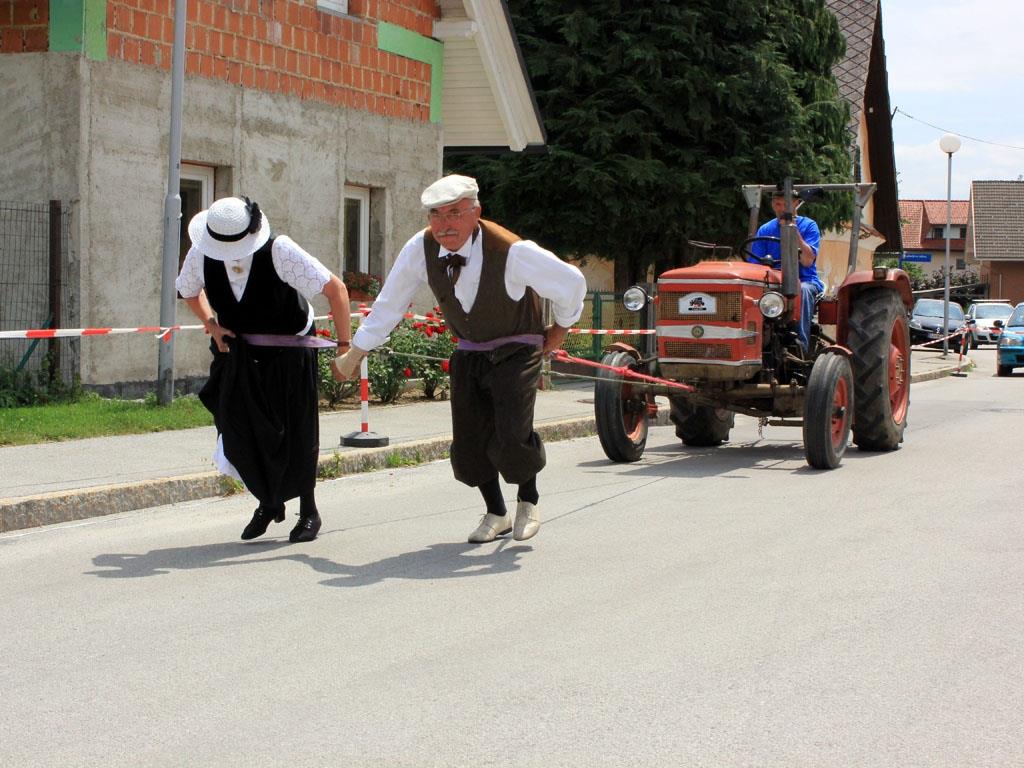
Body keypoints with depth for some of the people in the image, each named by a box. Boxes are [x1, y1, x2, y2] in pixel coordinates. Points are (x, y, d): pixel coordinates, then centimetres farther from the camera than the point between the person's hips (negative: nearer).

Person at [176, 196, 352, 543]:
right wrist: (211, 324, -6)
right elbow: (189, 290, 11)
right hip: (237, 350, 3)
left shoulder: (279, 251, -27)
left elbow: (335, 288, -21)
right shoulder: (200, 254, -14)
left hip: (289, 353, -3)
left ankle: (308, 511, 23)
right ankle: (268, 503, 19)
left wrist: (344, 345, -22)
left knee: (296, 431, 2)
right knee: (239, 429, -6)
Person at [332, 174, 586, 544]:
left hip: (516, 351, -4)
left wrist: (560, 329, 4)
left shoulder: (512, 251, -29)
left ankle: (528, 500, 14)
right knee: (468, 444, 2)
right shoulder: (421, 248, -17)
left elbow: (571, 282, -12)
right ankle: (495, 513, 29)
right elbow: (389, 304, -1)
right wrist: (353, 355, 5)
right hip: (468, 355, 4)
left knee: (510, 438, -18)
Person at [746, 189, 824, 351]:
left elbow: (807, 261, -12)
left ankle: (801, 345, -43)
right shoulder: (765, 230, 12)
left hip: (805, 281, -2)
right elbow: (754, 265, 4)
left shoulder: (808, 226, 3)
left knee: (802, 290, -39)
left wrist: (793, 230, -15)